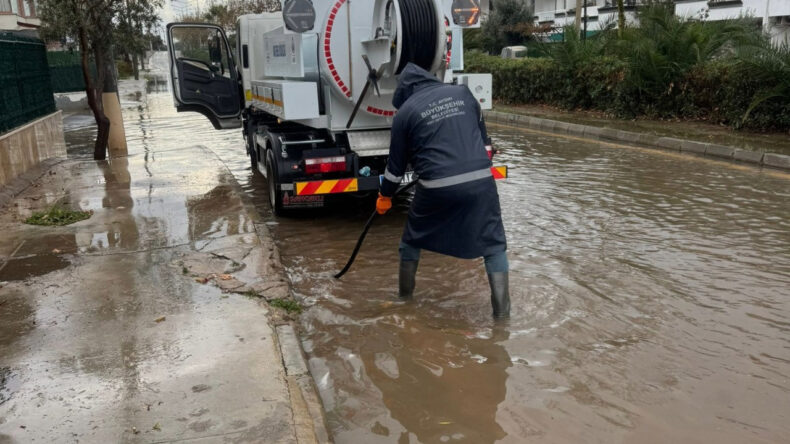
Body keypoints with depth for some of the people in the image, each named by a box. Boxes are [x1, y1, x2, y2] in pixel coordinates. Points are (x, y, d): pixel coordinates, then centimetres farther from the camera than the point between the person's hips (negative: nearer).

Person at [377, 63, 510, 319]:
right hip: (479, 179, 2)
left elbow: (397, 161, 11)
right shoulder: (462, 92, 14)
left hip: (436, 185, -1)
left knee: (413, 237, 22)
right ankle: (501, 307, 5)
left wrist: (385, 195, 25)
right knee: (493, 242, 10)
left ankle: (405, 293, 36)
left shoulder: (406, 111, 6)